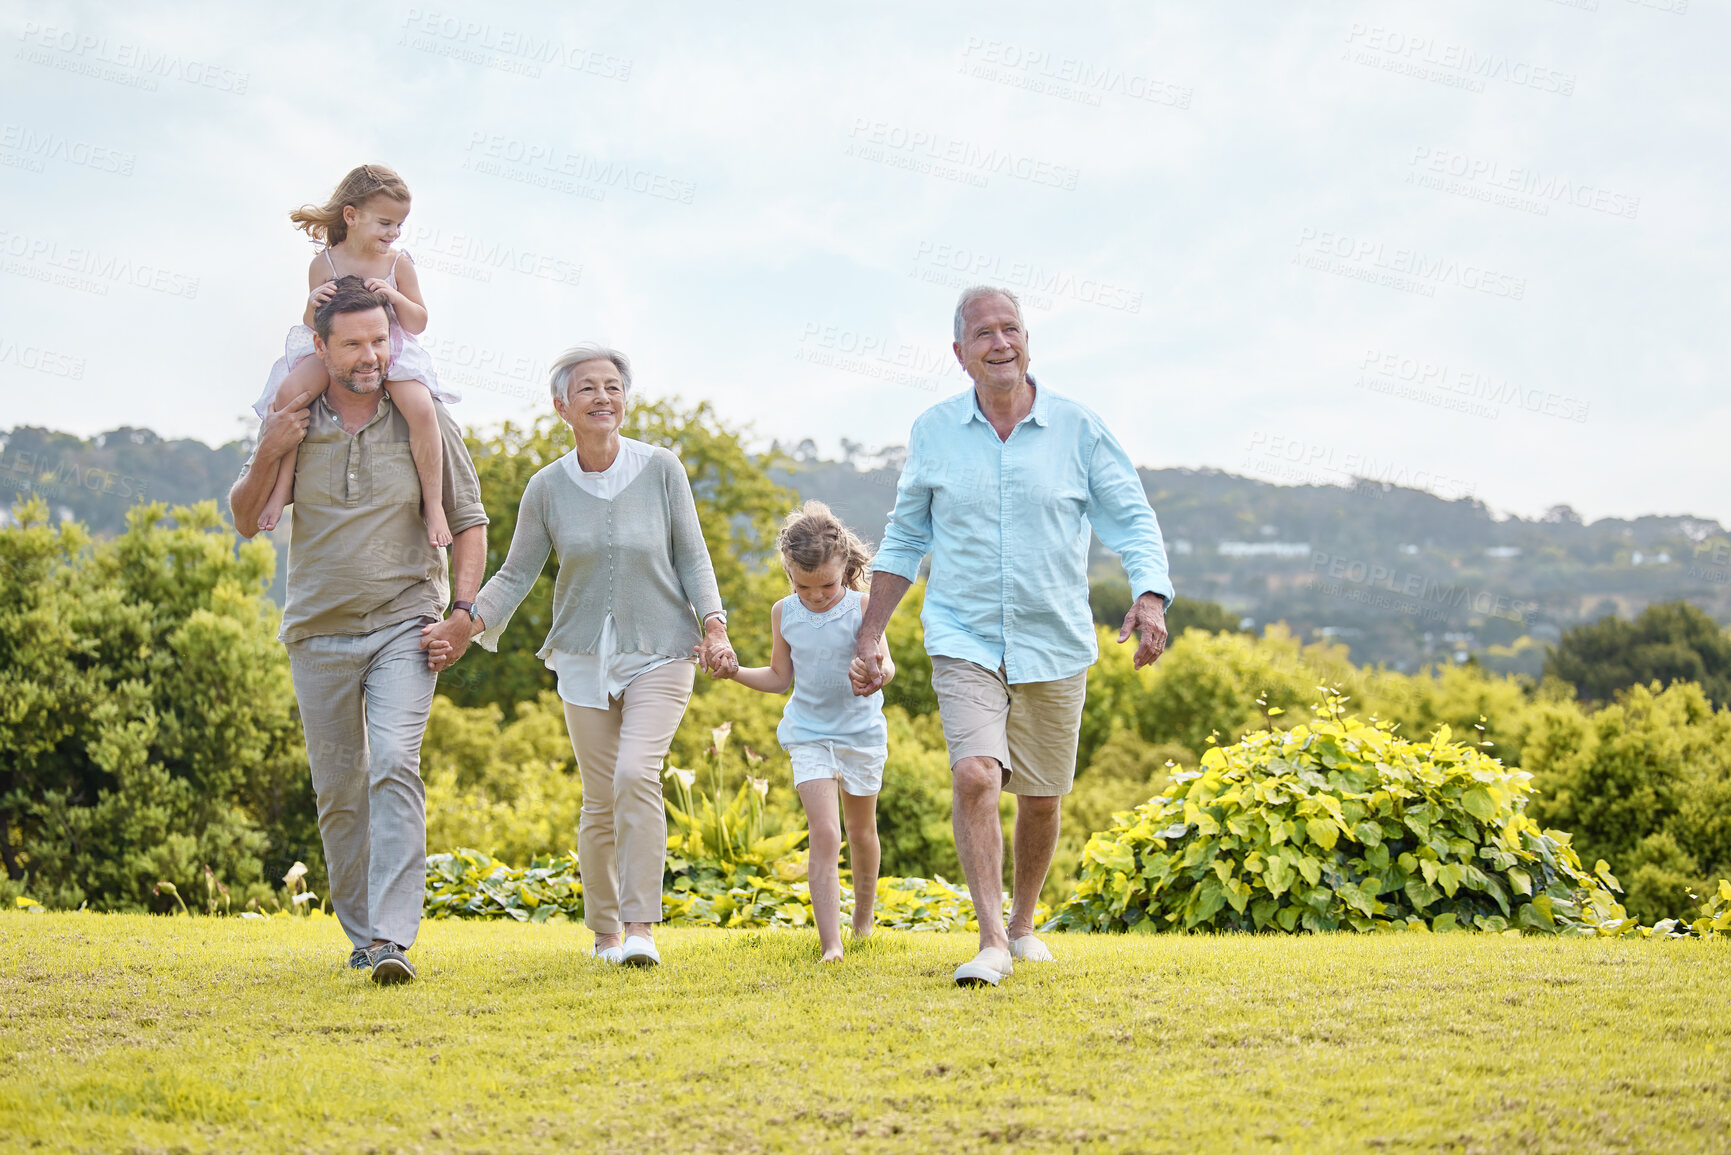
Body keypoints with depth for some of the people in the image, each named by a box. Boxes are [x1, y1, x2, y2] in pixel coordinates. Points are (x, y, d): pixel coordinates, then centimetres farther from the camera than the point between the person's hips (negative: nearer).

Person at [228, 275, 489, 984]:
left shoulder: (424, 419, -2)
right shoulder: (291, 423, 2)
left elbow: (469, 522, 5)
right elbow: (245, 522, 8)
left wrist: (463, 614, -5)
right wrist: (267, 457, -10)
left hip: (404, 626, -3)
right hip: (319, 632, 3)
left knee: (395, 767, -20)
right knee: (338, 790, 7)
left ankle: (393, 939, -26)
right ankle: (361, 934, 21)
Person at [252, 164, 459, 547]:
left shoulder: (398, 263, -1)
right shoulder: (325, 263, -2)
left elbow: (418, 324, 1)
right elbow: (313, 327, 1)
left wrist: (395, 296, -17)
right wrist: (314, 302, -21)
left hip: (392, 352, -1)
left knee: (421, 408, -29)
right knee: (289, 392, -27)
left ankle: (432, 502, -16)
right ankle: (282, 485, -16)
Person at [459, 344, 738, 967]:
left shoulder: (662, 470, -5)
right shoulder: (547, 488, -1)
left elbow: (692, 558, 2)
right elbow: (516, 574, 4)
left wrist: (714, 626, -12)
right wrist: (468, 625, -12)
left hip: (660, 653, -2)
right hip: (585, 658, 2)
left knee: (636, 774, -21)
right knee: (600, 800, 3)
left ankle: (641, 927, -18)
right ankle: (605, 929, 21)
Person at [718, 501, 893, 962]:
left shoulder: (862, 607, -11)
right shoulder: (784, 613, -3)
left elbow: (885, 663, -22)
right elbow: (780, 677, 8)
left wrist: (877, 669, -45)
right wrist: (734, 671, -6)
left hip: (861, 731, 0)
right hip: (809, 733, 0)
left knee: (861, 831, 17)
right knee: (823, 834, -13)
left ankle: (863, 915, 43)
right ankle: (830, 944, -17)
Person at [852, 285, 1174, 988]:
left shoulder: (1077, 429, -2)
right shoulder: (933, 432, 2)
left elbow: (1133, 521, 1)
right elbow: (904, 539, 12)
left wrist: (1151, 596, -18)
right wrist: (870, 635, 8)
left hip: (1055, 646, 1)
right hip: (964, 640, -1)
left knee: (1041, 798, 11)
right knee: (975, 776, -21)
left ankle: (1023, 926, 33)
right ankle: (991, 941, -19)